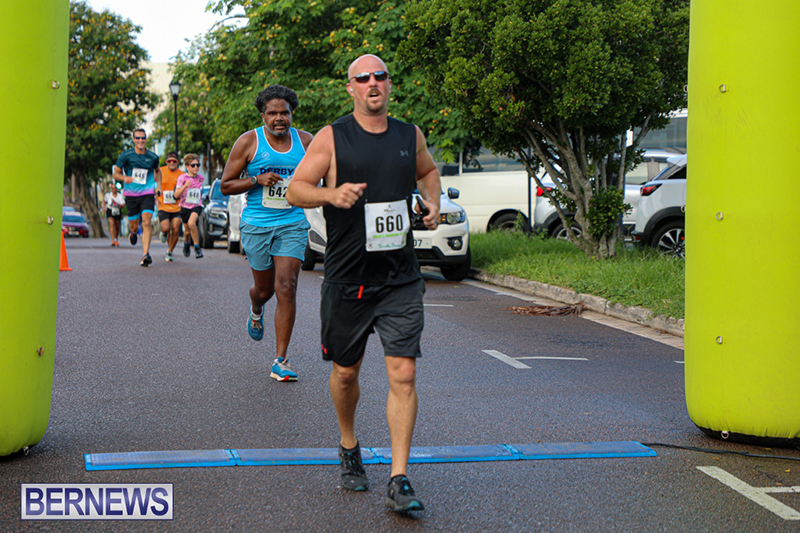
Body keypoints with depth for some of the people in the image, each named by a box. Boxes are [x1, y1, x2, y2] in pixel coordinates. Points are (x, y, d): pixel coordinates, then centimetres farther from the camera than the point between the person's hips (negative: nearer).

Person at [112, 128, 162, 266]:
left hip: (147, 194, 0)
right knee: (134, 226, 7)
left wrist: (159, 186, 14)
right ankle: (133, 232, 47)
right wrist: (125, 178, -18)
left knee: (146, 222, -18)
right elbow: (115, 174, 3)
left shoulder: (153, 157, 4)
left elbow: (157, 170, 26)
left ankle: (145, 254, -21)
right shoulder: (125, 156, -2)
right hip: (130, 194, 0)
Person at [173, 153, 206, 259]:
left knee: (191, 223, -30)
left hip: (197, 206, -1)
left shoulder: (201, 178, 0)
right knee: (187, 231, 13)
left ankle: (197, 247, -17)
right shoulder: (182, 177, -10)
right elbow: (176, 195, -18)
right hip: (185, 207, 1)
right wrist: (185, 186, -29)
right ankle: (187, 243, 49)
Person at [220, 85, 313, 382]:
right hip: (256, 225, -1)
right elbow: (226, 185, 0)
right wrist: (257, 180, -16)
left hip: (293, 225, 1)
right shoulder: (249, 142, -3)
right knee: (264, 288, 11)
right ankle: (256, 311, 52)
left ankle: (280, 362, -5)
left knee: (286, 288, -10)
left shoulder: (306, 141, 5)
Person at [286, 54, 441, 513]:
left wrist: (433, 202, 9)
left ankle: (399, 481, -3)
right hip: (347, 279, -1)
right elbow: (295, 190, -2)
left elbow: (428, 170, 29)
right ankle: (350, 450, 38)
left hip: (401, 279, 2)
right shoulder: (332, 138, -2)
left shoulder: (410, 136, 8)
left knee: (404, 375, -8)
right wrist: (332, 193, -21)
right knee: (346, 371, 11)